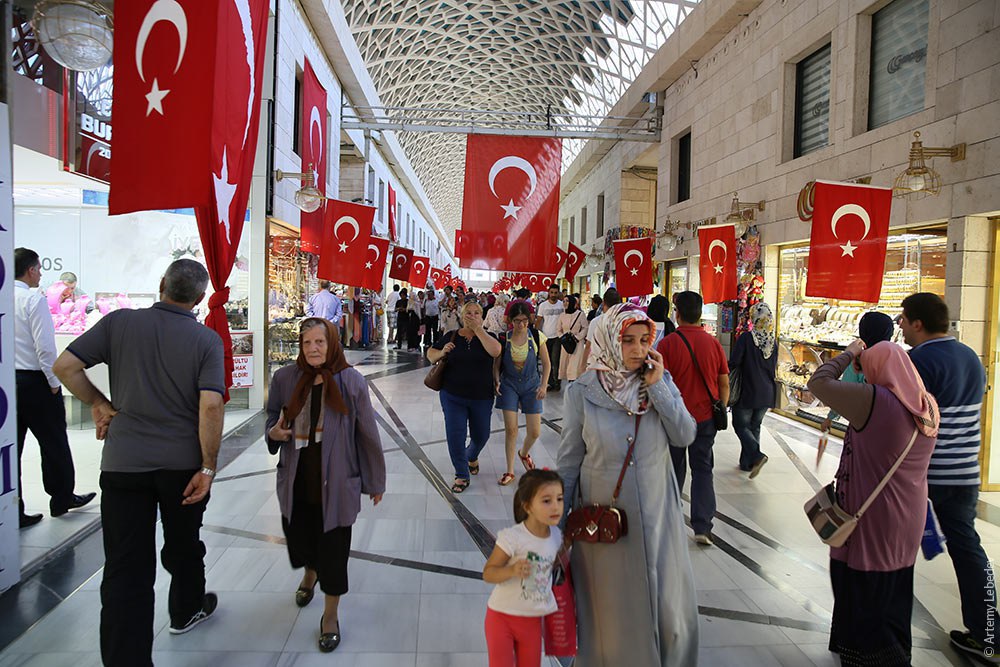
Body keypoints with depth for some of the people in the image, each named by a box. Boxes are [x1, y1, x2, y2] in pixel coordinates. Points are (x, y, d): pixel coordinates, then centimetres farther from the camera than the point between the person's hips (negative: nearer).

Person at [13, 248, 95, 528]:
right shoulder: (34, 300, -13)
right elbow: (45, 347, -17)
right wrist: (54, 383, -7)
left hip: (7, 380, 6)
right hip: (33, 380, -6)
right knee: (53, 442, 11)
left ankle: (13, 512, 14)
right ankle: (61, 497, 24)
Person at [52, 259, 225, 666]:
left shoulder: (120, 322, -3)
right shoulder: (207, 340, -8)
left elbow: (65, 366, -5)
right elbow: (211, 406, -17)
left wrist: (99, 403, 8)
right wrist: (208, 467, -10)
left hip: (123, 462, 0)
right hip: (182, 463, 0)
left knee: (126, 565, 5)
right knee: (183, 545, 22)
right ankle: (185, 610, 44)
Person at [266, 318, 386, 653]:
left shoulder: (351, 381, -10)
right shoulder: (285, 378, -3)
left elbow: (367, 434, -3)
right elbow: (273, 422, 13)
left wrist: (375, 481, 2)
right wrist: (275, 433, -12)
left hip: (335, 482, -3)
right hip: (296, 481, 3)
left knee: (333, 549, 6)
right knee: (299, 540, 16)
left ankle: (331, 615, 30)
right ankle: (310, 573, 54)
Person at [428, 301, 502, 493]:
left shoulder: (486, 336, -3)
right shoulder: (451, 336, 0)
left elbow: (496, 351, -25)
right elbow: (430, 354, 9)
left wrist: (478, 329, -21)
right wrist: (442, 353, -14)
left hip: (481, 398, 0)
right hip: (453, 396, 0)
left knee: (480, 436, 14)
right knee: (455, 435, -3)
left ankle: (472, 457, 48)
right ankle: (461, 476, 14)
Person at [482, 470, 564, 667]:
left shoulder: (556, 535, -4)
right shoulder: (512, 537, -25)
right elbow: (487, 573, -23)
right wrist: (512, 570, -39)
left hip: (532, 621, 6)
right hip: (502, 616, -5)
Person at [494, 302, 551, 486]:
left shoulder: (537, 336, -8)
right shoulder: (504, 338, -8)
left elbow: (546, 363, 0)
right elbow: (496, 364, 1)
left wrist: (543, 386, -9)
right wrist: (497, 381, -16)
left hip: (531, 384, 1)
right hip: (509, 385, -1)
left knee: (534, 432, 1)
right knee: (510, 429, -5)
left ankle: (523, 452, 36)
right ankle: (510, 471, 10)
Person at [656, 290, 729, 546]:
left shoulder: (667, 344, -12)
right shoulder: (713, 343, -2)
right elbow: (724, 384, 3)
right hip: (706, 417, 2)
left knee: (675, 469, 14)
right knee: (703, 469, 8)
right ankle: (702, 527, 1)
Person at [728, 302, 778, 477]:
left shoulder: (746, 338, -16)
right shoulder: (773, 341, 1)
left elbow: (734, 363, -16)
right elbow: (774, 368, 9)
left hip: (747, 391, -5)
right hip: (766, 393, 5)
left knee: (741, 425, 8)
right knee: (755, 426, 16)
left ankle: (756, 455, -13)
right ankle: (747, 463, 20)